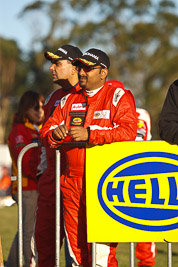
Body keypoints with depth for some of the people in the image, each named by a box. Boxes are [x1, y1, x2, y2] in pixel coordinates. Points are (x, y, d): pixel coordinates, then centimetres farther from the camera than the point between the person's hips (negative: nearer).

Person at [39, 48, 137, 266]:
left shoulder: (118, 97, 2)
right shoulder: (69, 100, 19)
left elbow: (128, 131, -13)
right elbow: (45, 132, 17)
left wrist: (89, 134, -19)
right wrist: (55, 134, -7)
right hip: (72, 184, 6)